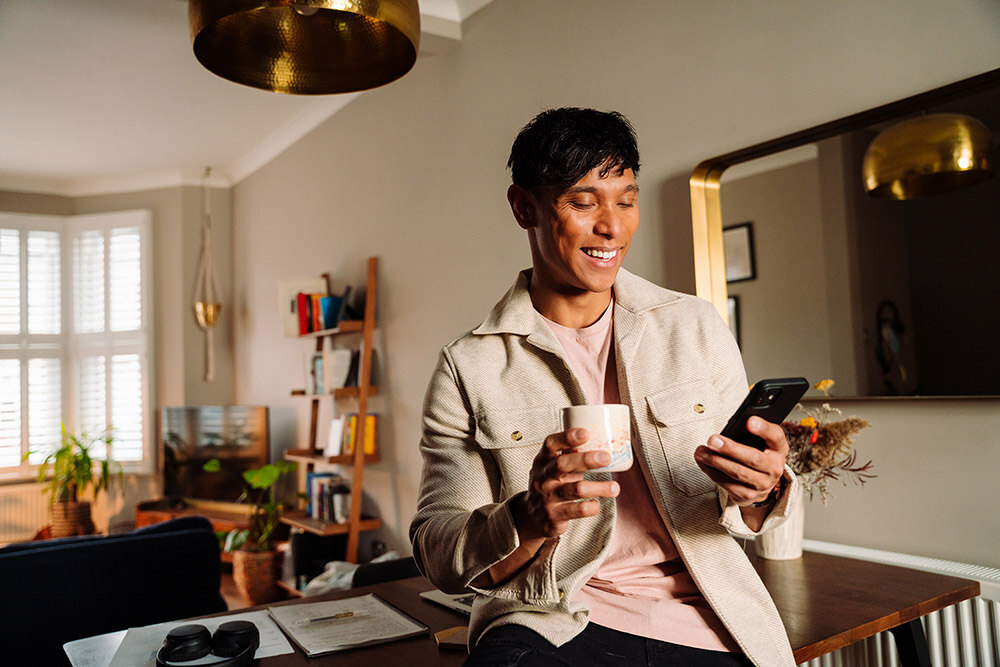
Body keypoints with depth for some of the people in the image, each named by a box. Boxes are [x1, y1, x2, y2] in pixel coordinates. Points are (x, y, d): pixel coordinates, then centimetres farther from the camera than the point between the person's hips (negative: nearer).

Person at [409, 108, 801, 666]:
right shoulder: (469, 369, -1)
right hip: (554, 620, -1)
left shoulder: (697, 327, 8)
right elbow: (437, 556, -3)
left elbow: (744, 503, 11)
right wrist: (529, 519, -23)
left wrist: (761, 492, -12)